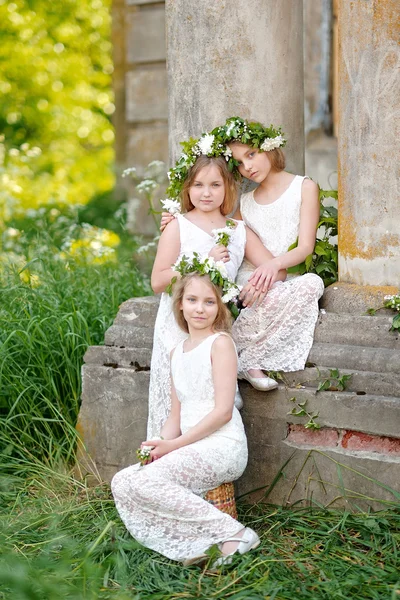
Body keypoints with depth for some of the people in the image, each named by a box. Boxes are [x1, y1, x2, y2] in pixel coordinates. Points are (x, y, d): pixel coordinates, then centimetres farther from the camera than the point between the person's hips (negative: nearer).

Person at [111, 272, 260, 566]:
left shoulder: (220, 343, -5)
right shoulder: (177, 352, 19)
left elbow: (223, 411, -12)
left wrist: (174, 444, -13)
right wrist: (160, 446, -2)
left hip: (223, 446, -8)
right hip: (191, 450, 8)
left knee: (146, 482, -26)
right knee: (122, 482, -8)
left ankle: (232, 533, -20)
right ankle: (192, 546, -15)